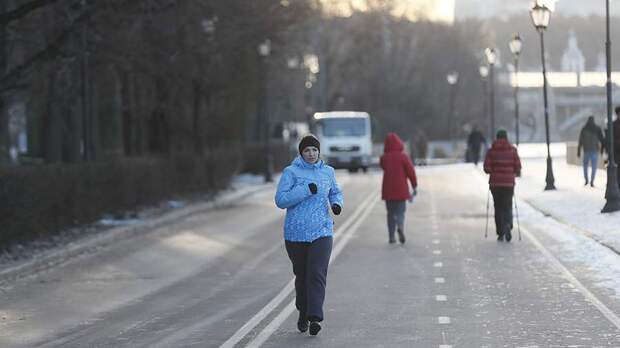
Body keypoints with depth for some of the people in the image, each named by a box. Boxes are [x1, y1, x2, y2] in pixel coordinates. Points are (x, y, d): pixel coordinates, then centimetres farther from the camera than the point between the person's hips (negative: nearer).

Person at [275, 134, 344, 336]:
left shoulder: (328, 172, 8)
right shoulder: (291, 172, -3)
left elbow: (336, 192, 24)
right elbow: (280, 200, -12)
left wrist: (337, 204, 1)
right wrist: (306, 190, -20)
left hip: (322, 231, 1)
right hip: (296, 233, -1)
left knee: (317, 274, -15)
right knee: (301, 275, 11)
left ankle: (315, 318, -21)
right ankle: (303, 313, 32)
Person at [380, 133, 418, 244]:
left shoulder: (384, 158, 0)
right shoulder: (403, 157, -7)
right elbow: (411, 171, -7)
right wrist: (414, 186, 2)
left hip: (388, 190, 2)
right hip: (401, 189, -2)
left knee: (391, 213, 13)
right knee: (400, 211, 4)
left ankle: (391, 237, 9)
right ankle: (400, 227, -26)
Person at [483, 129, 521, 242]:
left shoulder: (491, 151, -2)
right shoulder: (512, 150, -1)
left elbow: (486, 168, -6)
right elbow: (518, 167, -3)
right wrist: (517, 173, 20)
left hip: (495, 183, 0)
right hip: (509, 183, 0)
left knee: (498, 208, 11)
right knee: (508, 207, 9)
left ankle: (500, 233, 10)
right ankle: (507, 225, -19)